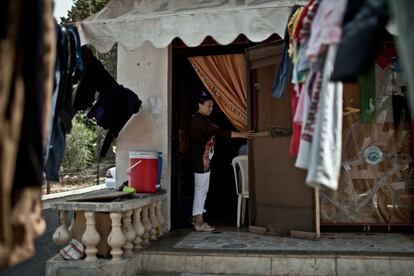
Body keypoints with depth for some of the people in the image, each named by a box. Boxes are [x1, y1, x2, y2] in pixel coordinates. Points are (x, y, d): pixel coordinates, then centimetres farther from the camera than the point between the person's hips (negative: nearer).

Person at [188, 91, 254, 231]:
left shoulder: (198, 119, 15)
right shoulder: (200, 120, -18)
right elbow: (219, 132, -25)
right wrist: (241, 134, -26)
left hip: (201, 158, 10)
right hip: (201, 158, -10)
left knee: (201, 189, 14)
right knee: (201, 189, -5)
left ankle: (196, 218, 22)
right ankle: (199, 223, 1)